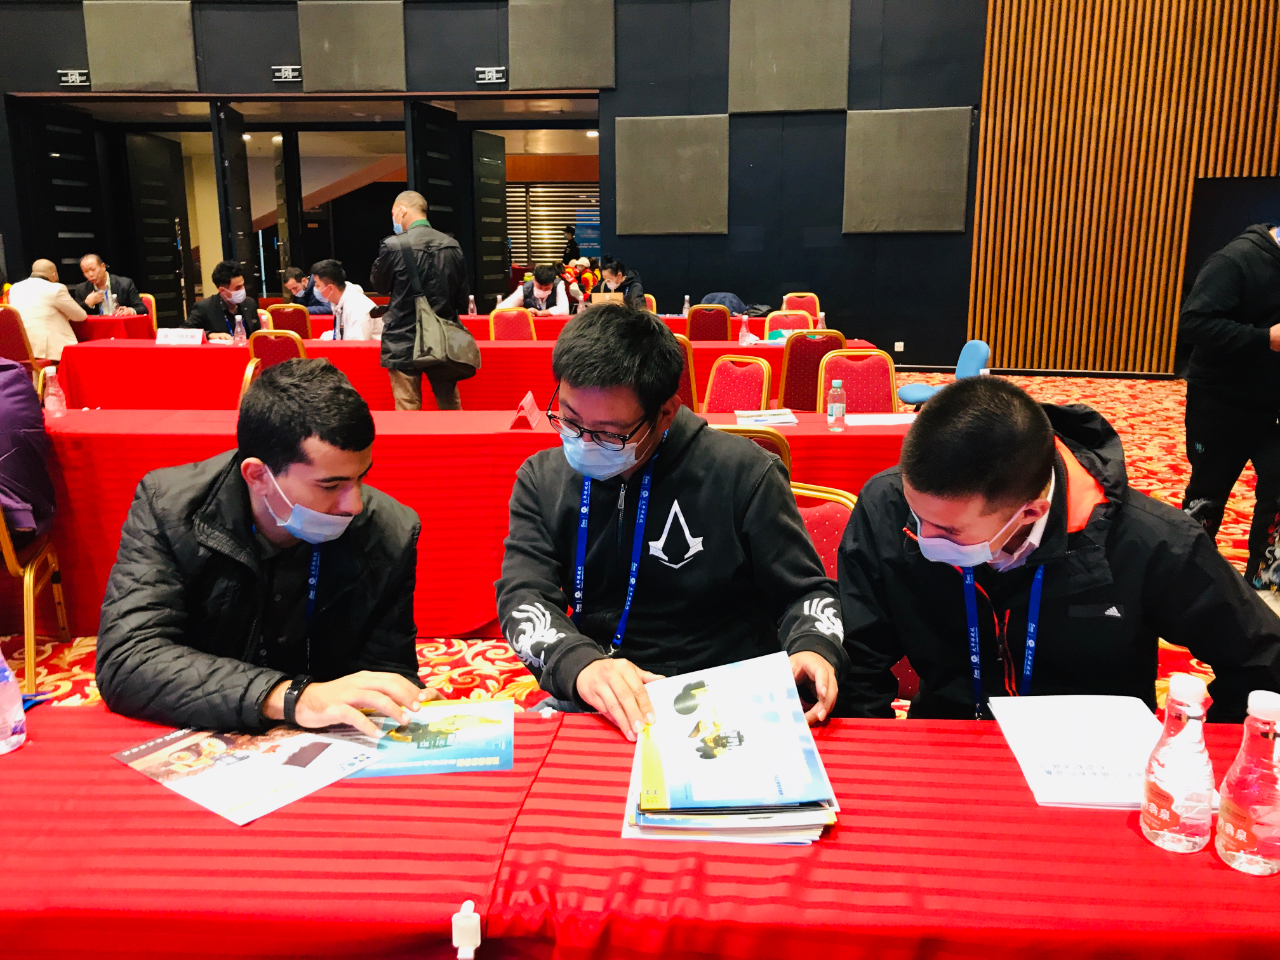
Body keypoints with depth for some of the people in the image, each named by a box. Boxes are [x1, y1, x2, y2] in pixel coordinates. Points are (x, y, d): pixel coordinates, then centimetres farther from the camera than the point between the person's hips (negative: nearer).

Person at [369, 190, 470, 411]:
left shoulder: (394, 246, -13)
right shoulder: (452, 245, 1)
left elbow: (379, 285, 2)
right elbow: (462, 297, 9)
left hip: (404, 341, -4)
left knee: (408, 411, 2)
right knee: (451, 407, 14)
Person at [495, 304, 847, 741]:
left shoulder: (740, 472, -6)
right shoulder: (542, 480, 4)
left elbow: (804, 591, 2)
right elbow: (523, 597, -6)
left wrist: (814, 648, -22)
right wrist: (580, 664, -27)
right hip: (592, 703, 2)